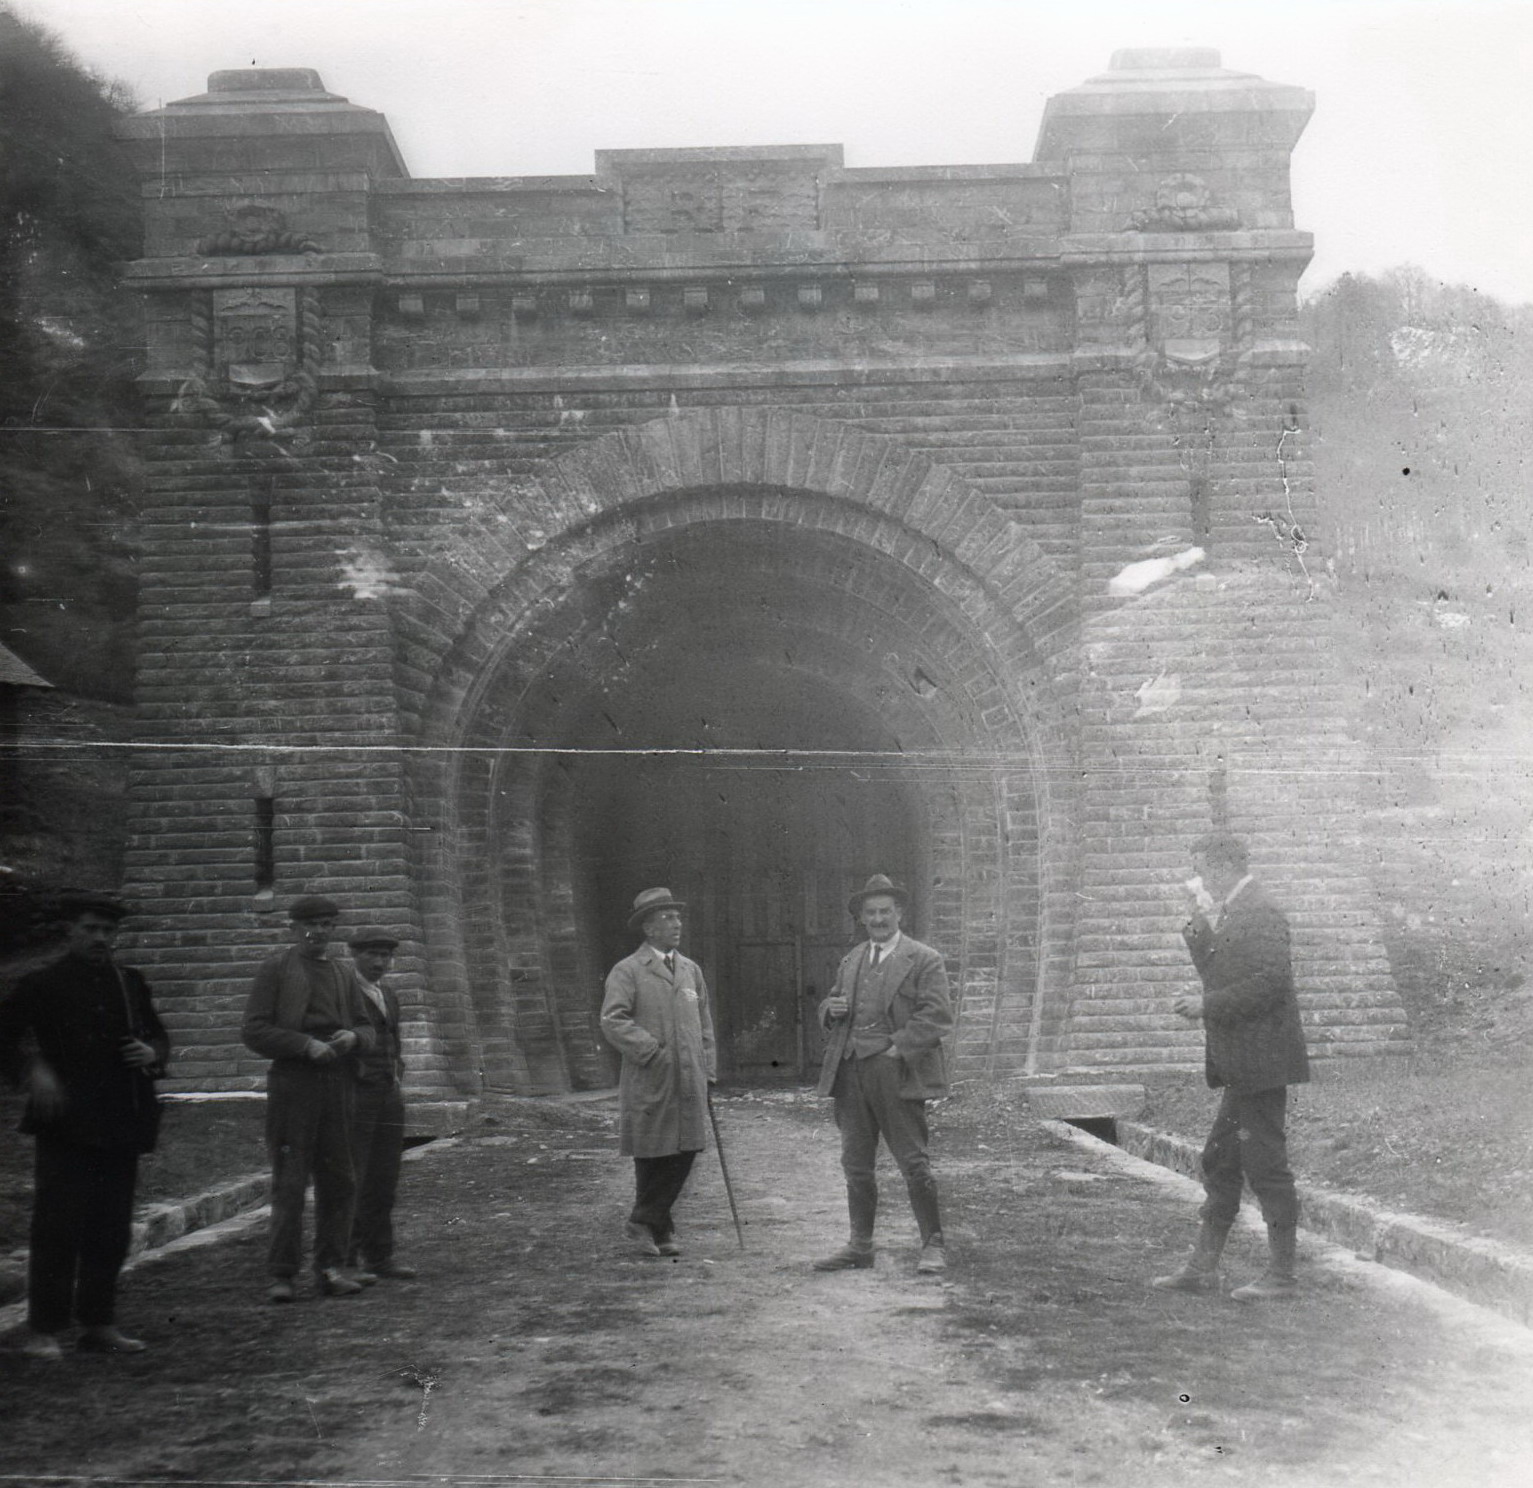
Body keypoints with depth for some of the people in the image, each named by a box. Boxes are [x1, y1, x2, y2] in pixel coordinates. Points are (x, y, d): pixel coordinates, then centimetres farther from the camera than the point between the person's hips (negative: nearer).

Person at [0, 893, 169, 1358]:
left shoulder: (131, 983, 13)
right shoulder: (43, 985, -1)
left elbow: (157, 1035, 23)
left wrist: (153, 1054, 1)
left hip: (121, 1126, 5)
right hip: (67, 1124, -5)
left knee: (112, 1231, 9)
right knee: (57, 1229, -5)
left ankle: (99, 1324, 18)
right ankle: (43, 1331, 3)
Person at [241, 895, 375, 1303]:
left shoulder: (343, 975, 18)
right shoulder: (275, 969, 3)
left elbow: (366, 1029, 20)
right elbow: (254, 1031, -5)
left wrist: (352, 1036, -5)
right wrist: (306, 1044, -16)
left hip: (339, 1084, 5)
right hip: (292, 1084, -5)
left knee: (338, 1181, 4)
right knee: (289, 1181, -5)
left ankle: (331, 1270, 11)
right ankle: (282, 1275, 0)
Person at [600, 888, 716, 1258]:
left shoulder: (691, 970, 16)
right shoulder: (627, 971, -3)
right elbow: (612, 1022, -14)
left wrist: (707, 1071, 12)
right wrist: (653, 1052, -19)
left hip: (689, 1082, 5)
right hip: (649, 1083, -5)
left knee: (685, 1151, 3)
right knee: (651, 1155, 2)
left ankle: (647, 1222, 19)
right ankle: (658, 1226, 19)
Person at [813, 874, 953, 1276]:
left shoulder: (924, 960, -1)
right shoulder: (850, 961, 19)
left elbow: (937, 1015, -10)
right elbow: (830, 1015, 25)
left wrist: (898, 1049, -15)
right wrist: (832, 1009, 1)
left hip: (896, 1073, -6)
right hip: (850, 1073, 6)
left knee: (913, 1162, -4)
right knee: (855, 1164, 10)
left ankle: (933, 1246, 6)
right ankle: (860, 1246, 19)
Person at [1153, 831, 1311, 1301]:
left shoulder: (1260, 913, -15)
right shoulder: (1232, 913, 16)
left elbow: (1271, 981, -23)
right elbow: (1218, 973, 17)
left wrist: (1207, 1006, -18)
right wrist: (1200, 927, 5)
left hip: (1261, 1063, -10)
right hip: (1242, 1066, 10)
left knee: (1265, 1164, -3)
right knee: (1220, 1161, 14)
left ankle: (1282, 1275, 5)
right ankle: (1202, 1267, 21)